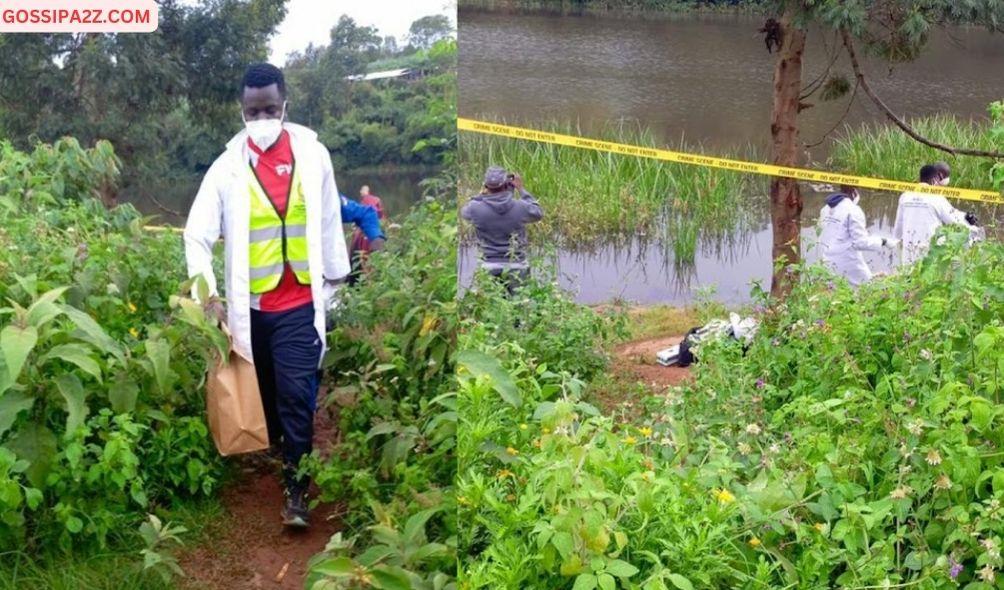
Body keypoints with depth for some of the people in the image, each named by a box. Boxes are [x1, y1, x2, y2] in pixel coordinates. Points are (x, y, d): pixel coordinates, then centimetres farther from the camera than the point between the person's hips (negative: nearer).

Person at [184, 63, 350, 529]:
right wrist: (208, 295, -16)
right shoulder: (228, 165, -5)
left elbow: (329, 222, 8)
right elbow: (197, 234, -6)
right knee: (261, 396, 16)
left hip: (299, 303, -1)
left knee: (296, 397, -6)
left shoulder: (312, 154, -2)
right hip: (250, 306, 1)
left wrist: (334, 279, 13)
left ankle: (295, 492, 4)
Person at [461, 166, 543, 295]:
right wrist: (521, 190, 12)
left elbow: (464, 211, 11)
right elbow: (538, 214, 10)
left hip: (490, 267, 0)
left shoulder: (477, 209, -13)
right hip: (517, 267, 0)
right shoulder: (520, 207, -12)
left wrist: (483, 193, 12)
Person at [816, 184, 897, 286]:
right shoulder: (853, 210, -12)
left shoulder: (826, 209, 8)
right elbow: (861, 242, -15)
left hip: (828, 262, 7)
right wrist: (883, 242, -6)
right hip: (847, 262, -7)